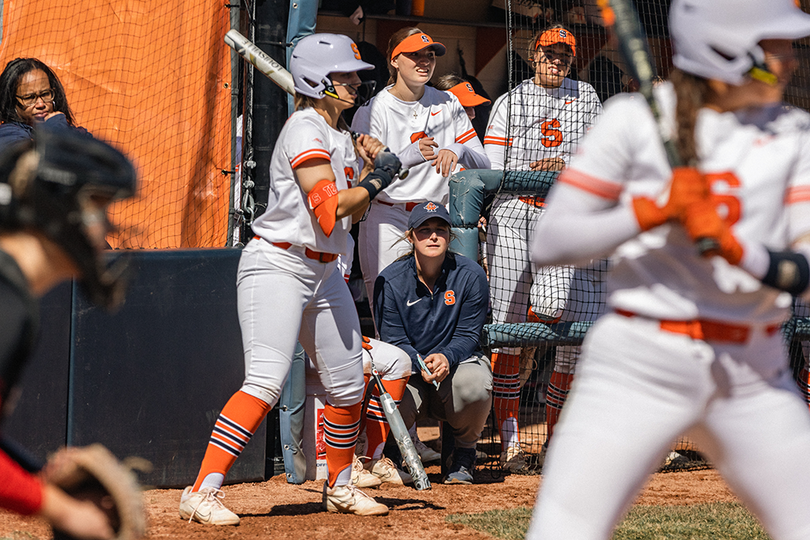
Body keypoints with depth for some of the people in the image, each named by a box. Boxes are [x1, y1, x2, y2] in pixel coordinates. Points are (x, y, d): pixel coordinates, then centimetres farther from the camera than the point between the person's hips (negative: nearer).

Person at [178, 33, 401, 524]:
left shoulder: (340, 135, 15)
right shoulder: (306, 130, -14)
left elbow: (352, 211, 21)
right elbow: (329, 208, -23)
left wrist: (366, 166, 7)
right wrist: (377, 178, -11)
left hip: (323, 272, 9)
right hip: (278, 266, -9)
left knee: (348, 386, 12)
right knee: (266, 382, -20)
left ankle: (340, 486, 31)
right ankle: (203, 493, -23)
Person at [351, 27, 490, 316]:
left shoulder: (448, 104, 10)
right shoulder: (372, 111, -3)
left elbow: (483, 164, 7)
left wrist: (457, 151, -15)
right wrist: (410, 156, -23)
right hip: (388, 223, -3)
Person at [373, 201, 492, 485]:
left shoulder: (471, 276, -7)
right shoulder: (389, 281, -8)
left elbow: (468, 336, -7)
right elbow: (395, 341, -9)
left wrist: (445, 358, -30)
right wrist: (421, 365, -30)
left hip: (458, 362, 0)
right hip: (410, 371, 0)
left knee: (476, 385, -37)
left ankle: (464, 455, -3)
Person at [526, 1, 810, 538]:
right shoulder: (636, 120, -3)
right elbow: (549, 243, -5)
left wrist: (738, 249, -22)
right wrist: (654, 210, -18)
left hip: (754, 374, 4)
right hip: (640, 367, -4)